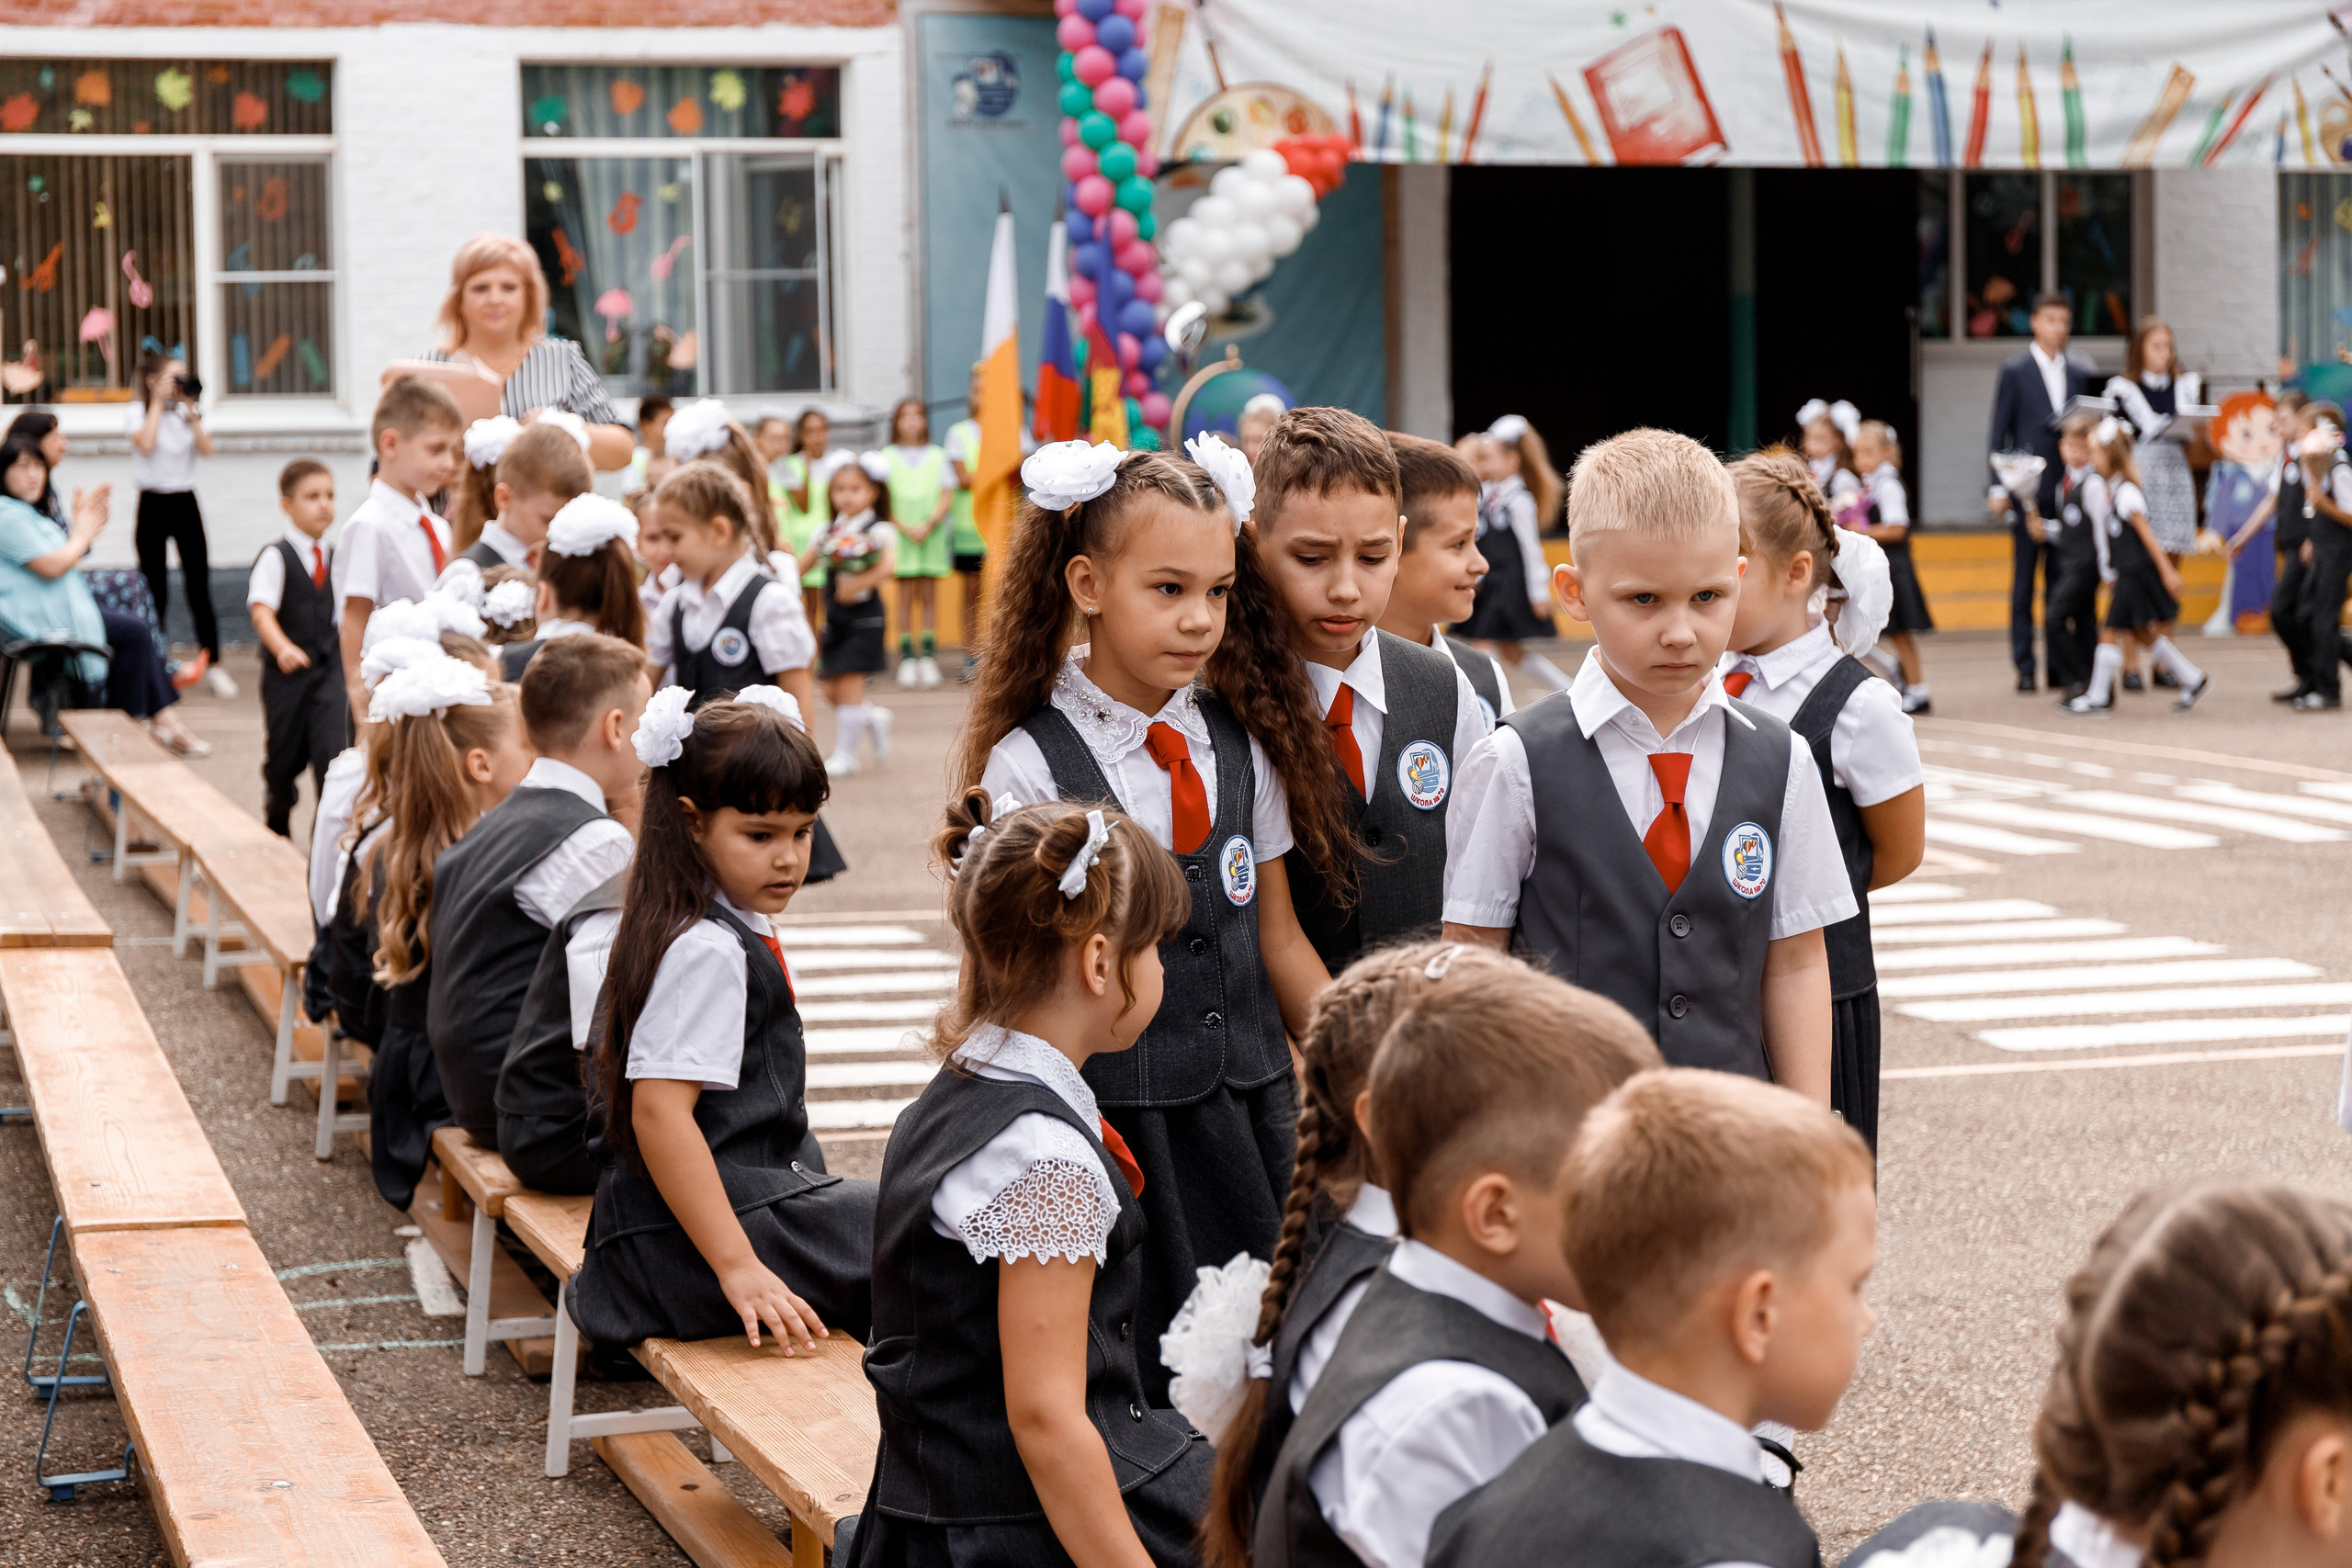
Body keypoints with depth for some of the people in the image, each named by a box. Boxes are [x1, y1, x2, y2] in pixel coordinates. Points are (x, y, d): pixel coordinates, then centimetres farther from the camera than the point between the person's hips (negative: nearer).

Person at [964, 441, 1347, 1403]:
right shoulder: (1029, 765, -9)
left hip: (1251, 1108, 4)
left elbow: (1278, 936, 12)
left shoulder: (1243, 744, 5)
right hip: (1113, 1121, -4)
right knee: (1138, 1378, -1)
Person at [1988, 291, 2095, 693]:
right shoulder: (2015, 371, 3)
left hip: (2070, 489, 3)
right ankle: (2025, 668, 3)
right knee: (2024, 580, -1)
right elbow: (1999, 431, 0)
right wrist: (1998, 486, -7)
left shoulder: (2078, 375, 14)